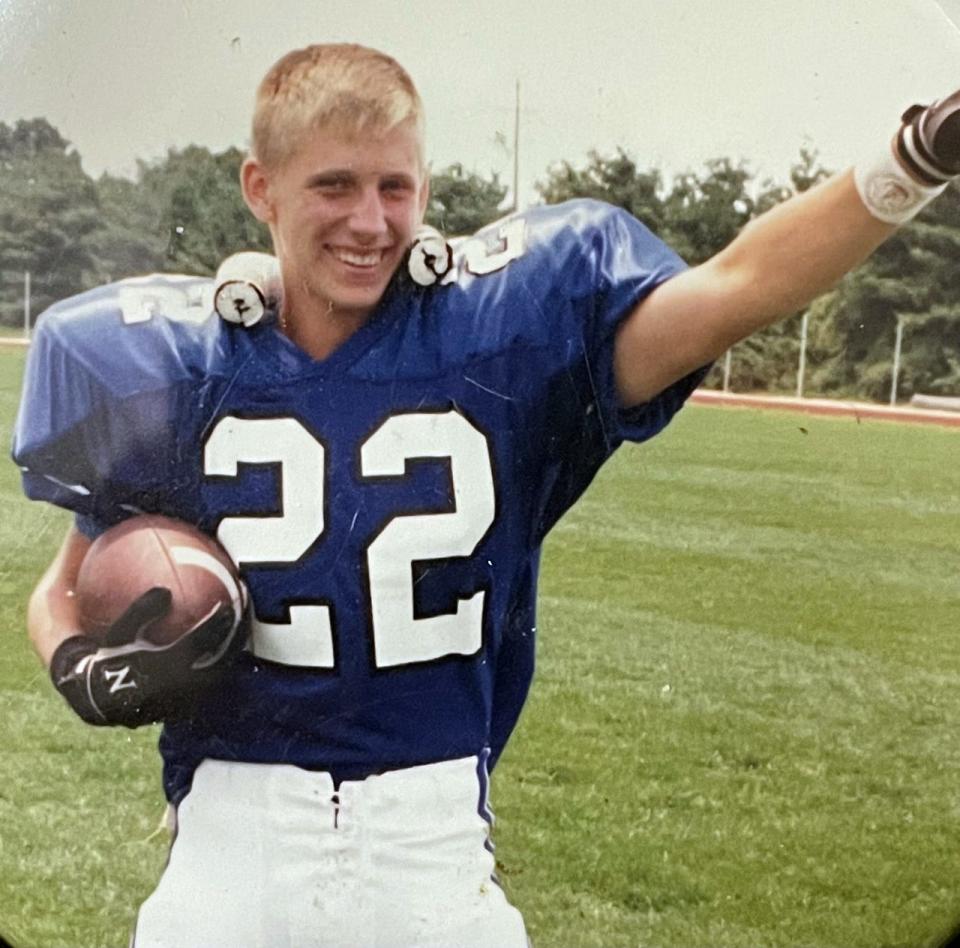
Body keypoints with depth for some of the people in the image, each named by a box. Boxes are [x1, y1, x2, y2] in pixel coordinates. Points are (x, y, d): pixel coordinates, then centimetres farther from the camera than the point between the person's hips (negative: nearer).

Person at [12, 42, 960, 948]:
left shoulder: (500, 331, -6)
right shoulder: (174, 367, -3)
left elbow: (734, 288, -17)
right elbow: (67, 590, 7)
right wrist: (84, 673, -14)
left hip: (435, 838, 0)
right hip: (233, 831, 1)